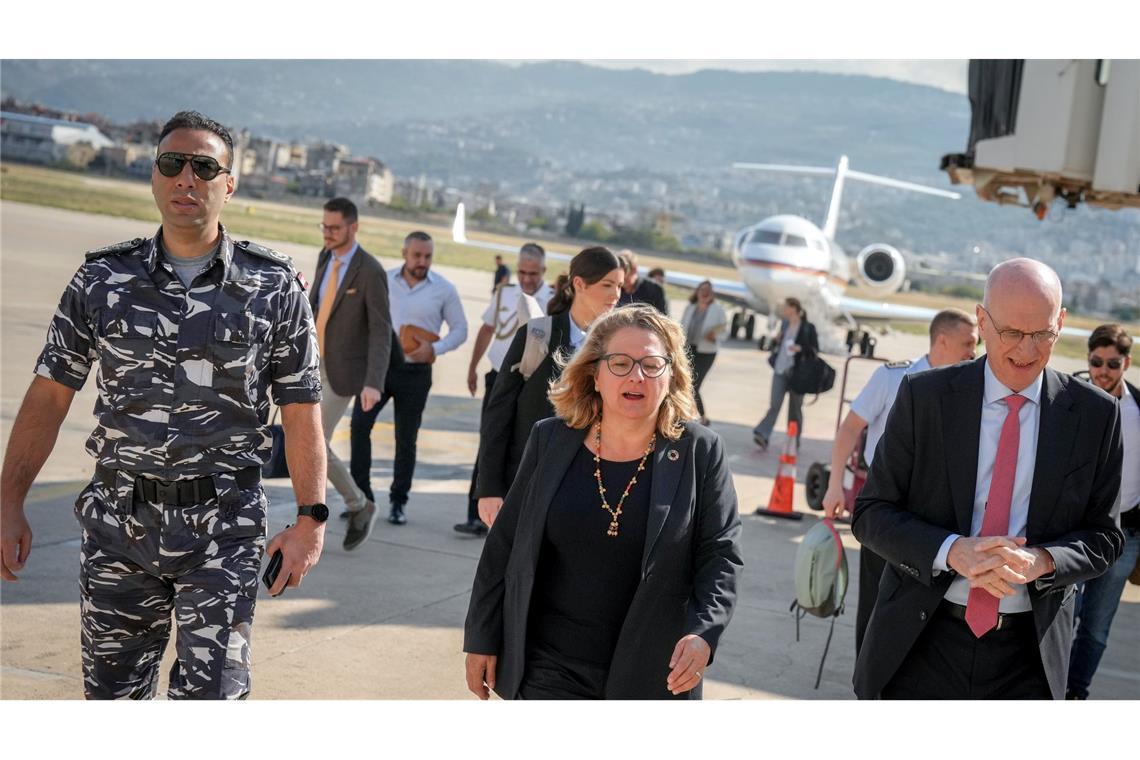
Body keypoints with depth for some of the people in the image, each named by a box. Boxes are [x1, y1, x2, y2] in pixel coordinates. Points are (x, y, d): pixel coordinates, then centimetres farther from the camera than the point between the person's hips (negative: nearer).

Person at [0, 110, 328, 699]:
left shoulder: (273, 286, -1)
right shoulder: (102, 279, 4)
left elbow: (301, 411, 0)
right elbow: (49, 393, 5)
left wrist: (311, 520, -5)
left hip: (223, 525, -2)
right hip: (118, 519, 2)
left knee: (211, 692, -2)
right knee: (111, 692, 12)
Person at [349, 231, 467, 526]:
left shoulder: (444, 289, -2)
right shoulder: (383, 280, 2)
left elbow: (459, 329, 3)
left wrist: (435, 348, -13)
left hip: (415, 372, -1)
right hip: (378, 365, 1)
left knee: (406, 439, 4)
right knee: (360, 424, -8)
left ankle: (398, 502, 17)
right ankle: (361, 494, 4)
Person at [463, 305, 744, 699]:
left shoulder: (701, 452, -4)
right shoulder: (550, 441, 0)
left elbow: (721, 553, -5)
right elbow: (504, 546, 5)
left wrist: (704, 632, -21)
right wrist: (482, 638, 6)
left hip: (652, 677, -1)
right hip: (550, 671, 1)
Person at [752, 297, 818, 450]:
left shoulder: (808, 328, -5)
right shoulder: (784, 325, 12)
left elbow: (815, 349, -3)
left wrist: (801, 349, -20)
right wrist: (776, 340, 0)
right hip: (780, 370, 4)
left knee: (795, 408, 6)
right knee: (774, 404, -7)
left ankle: (794, 441, 16)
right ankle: (763, 435, -18)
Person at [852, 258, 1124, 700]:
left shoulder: (1095, 414, 0)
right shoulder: (924, 396, -4)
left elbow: (1103, 537, 4)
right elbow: (871, 513, -3)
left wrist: (1039, 561, -18)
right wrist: (951, 551, -21)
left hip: (1029, 655, 1)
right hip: (921, 642, -1)